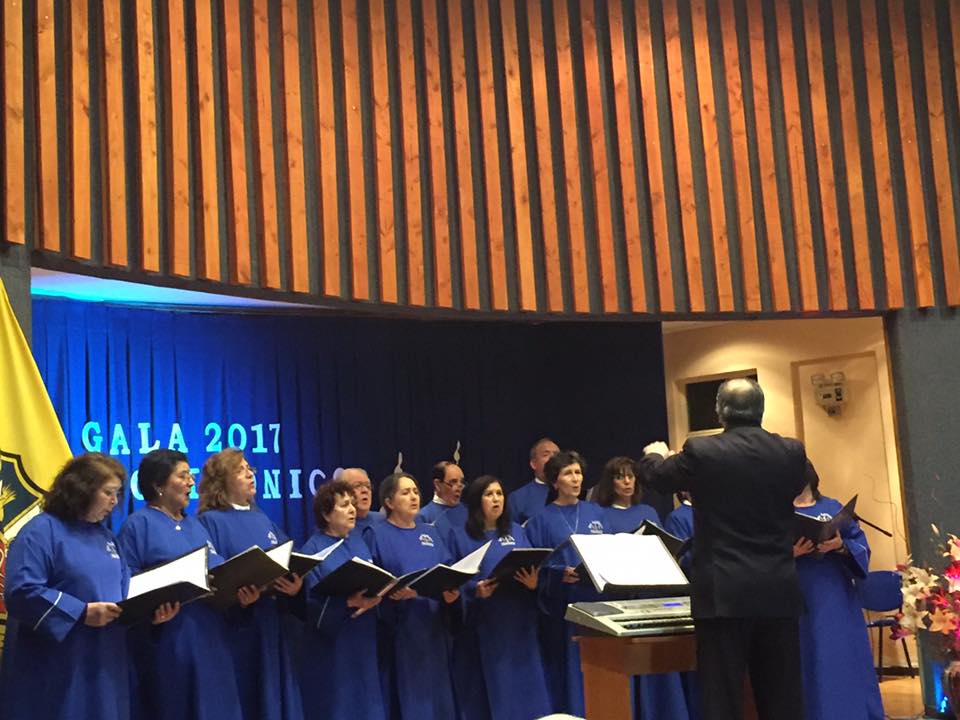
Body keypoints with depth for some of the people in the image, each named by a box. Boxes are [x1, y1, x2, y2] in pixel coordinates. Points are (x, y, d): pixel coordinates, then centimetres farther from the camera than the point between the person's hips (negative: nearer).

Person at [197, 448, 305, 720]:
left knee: (276, 697, 9)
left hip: (271, 626, 7)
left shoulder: (262, 519, 15)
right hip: (237, 629, -7)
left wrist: (294, 585, -6)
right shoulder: (211, 521, -6)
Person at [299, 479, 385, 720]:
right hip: (331, 647, -6)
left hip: (363, 642, 6)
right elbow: (313, 604, -14)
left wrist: (375, 597, -12)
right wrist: (350, 603, -27)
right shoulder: (313, 550, -8)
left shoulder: (359, 541, 10)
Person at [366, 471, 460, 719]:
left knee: (435, 696, 8)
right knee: (405, 699, -2)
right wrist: (392, 592, -27)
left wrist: (451, 592, -9)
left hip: (431, 628, 5)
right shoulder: (376, 535, -2)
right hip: (398, 631, -5)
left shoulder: (430, 533, 15)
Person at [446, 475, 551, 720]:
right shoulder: (460, 536, 2)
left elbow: (533, 569, 7)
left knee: (521, 688, 3)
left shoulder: (517, 532, 13)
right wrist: (475, 590, -21)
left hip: (517, 623, 3)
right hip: (481, 626, -3)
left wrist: (534, 582, -14)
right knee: (487, 691, 1)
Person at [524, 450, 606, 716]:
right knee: (567, 668, -1)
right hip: (561, 605, -3)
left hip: (595, 600, 3)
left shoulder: (596, 513, 11)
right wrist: (561, 574, -20)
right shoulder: (541, 520, 1)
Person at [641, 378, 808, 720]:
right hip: (778, 592, 4)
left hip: (724, 593, -3)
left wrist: (654, 455, 36)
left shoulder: (701, 451, -8)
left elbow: (660, 477, 11)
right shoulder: (791, 452, 0)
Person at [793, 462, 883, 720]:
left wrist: (840, 546, -14)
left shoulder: (833, 507, 14)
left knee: (848, 664, 1)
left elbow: (861, 546, 6)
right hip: (801, 603, -2)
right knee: (813, 669, -3)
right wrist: (790, 554, -22)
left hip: (838, 599, 2)